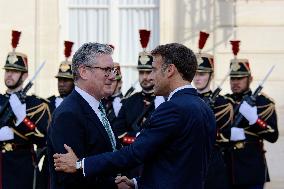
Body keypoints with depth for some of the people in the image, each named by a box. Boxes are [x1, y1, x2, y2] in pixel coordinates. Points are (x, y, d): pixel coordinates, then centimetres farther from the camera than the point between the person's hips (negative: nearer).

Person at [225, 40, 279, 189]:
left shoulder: (263, 103, 1)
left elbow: (273, 136, -8)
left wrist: (254, 118, -22)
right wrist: (230, 133, -15)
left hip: (252, 171, -3)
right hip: (226, 171, 3)